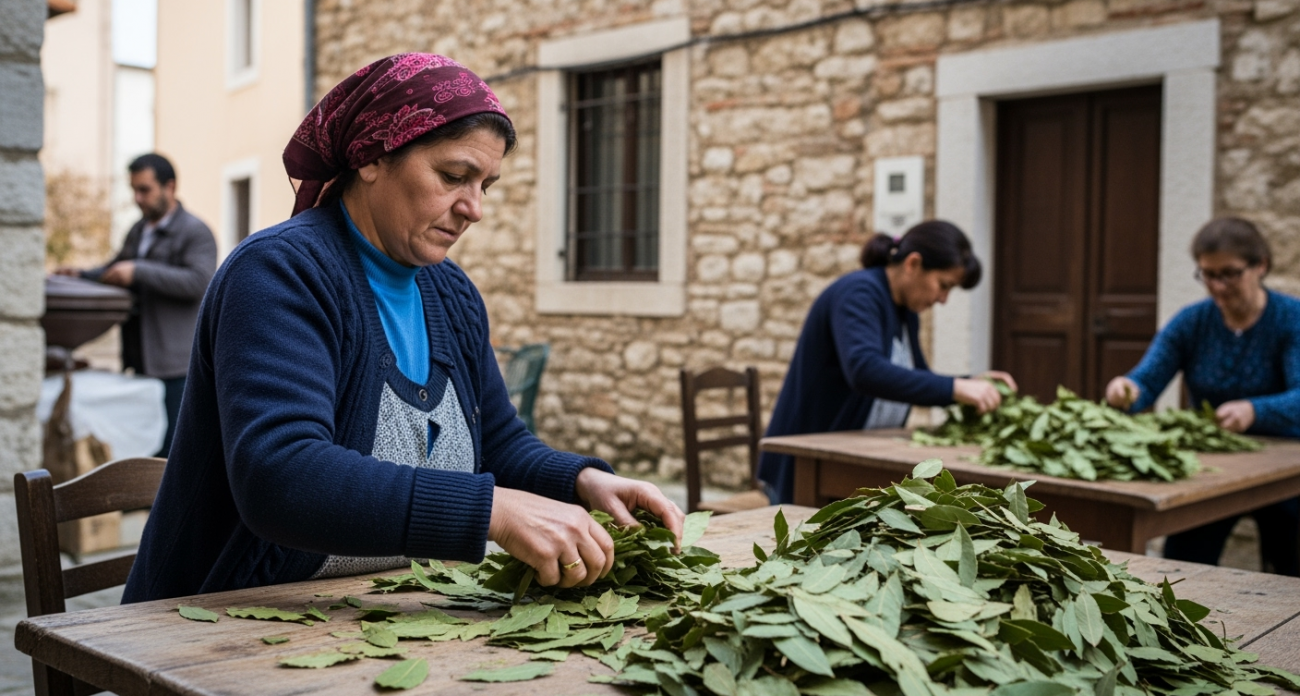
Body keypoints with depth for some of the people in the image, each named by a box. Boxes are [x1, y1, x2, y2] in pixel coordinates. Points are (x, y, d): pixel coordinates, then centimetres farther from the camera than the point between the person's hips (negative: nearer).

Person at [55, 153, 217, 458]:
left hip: (175, 365, -8)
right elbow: (114, 271, 31)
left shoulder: (196, 232, -6)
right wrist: (80, 275, 12)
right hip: (142, 362, 8)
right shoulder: (138, 231, 20)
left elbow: (198, 281, -20)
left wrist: (139, 271, -22)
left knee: (170, 452, -6)